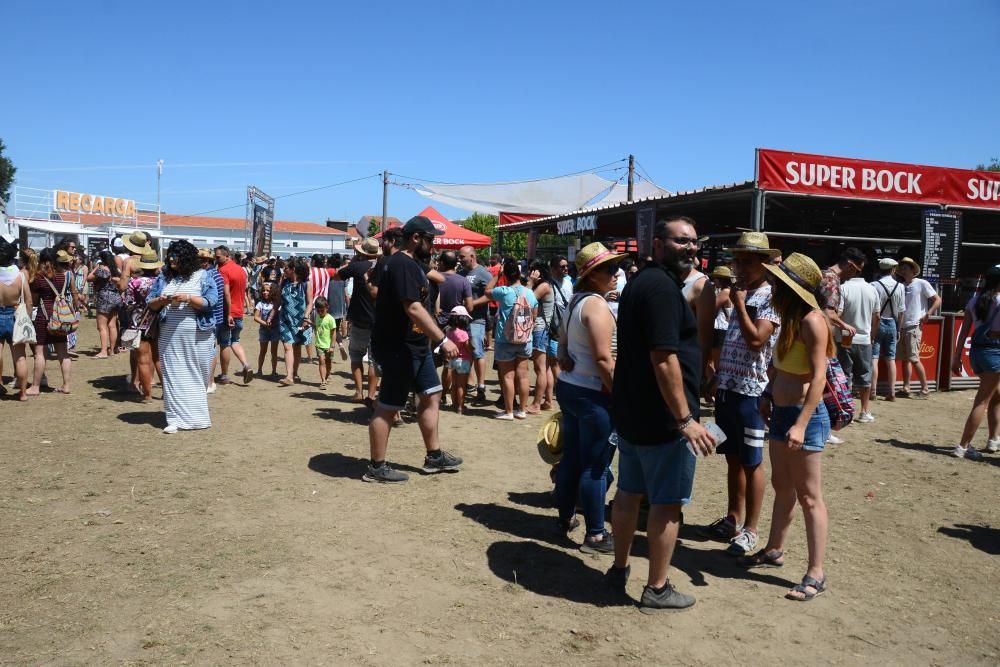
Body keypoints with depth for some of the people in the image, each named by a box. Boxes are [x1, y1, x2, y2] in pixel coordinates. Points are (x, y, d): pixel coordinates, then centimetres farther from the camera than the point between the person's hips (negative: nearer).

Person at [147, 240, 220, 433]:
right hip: (170, 336, 3)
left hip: (197, 335, -3)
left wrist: (188, 298, -22)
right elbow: (150, 303, 10)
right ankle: (176, 418, 4)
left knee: (195, 376, 5)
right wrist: (160, 300, -11)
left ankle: (195, 416, 19)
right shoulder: (163, 277, 10)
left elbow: (211, 301, -11)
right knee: (173, 375, 1)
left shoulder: (202, 276, -1)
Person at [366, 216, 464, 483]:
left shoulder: (410, 264, 14)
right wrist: (443, 340, -30)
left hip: (415, 345, 11)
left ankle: (434, 456, 24)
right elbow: (414, 309, -29)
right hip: (398, 348, -11)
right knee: (387, 407, -2)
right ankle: (376, 467, 8)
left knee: (431, 395, 14)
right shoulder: (402, 265, -20)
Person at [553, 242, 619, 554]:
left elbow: (563, 344, 20)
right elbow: (603, 359, -22)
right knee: (595, 466, -2)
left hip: (568, 386, 10)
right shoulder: (597, 304, -17)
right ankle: (595, 535, 5)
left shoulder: (576, 301, 12)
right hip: (593, 394, -10)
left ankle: (566, 517, 31)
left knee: (571, 457, 18)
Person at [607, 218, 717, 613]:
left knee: (629, 492, 18)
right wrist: (685, 419, -23)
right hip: (661, 417, -10)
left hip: (630, 411, 10)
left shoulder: (640, 282, 14)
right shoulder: (662, 286, -18)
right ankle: (657, 590, 13)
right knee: (667, 502, 2)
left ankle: (619, 571, 30)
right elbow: (664, 359, -25)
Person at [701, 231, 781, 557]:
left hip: (749, 390, -7)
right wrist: (716, 377, 16)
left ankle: (749, 530, 13)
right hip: (726, 387, 8)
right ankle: (732, 520, 27)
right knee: (732, 458, 15)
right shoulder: (740, 295, 14)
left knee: (751, 462, 3)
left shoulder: (771, 298, -10)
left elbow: (756, 340, -21)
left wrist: (739, 305, -14)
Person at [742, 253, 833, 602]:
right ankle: (774, 550, 34)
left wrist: (801, 424, -26)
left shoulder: (812, 320, -18)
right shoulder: (790, 319, 10)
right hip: (781, 412, 9)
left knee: (808, 495, -2)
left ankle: (815, 574, 6)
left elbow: (818, 376, -22)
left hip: (805, 415, -9)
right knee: (781, 486, 19)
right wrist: (769, 394, 14)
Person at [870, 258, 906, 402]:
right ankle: (892, 392, 11)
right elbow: (901, 311, 0)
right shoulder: (900, 287, -4)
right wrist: (898, 329, 11)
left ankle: (873, 391, -2)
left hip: (877, 323, -3)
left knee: (873, 358, 0)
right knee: (891, 359, 9)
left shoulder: (874, 286, -14)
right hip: (891, 324, 3)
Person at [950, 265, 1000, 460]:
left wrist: (957, 357, 7)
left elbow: (964, 330, 6)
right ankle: (963, 446, -8)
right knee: (982, 401, -4)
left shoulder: (974, 301, 7)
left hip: (975, 351, 7)